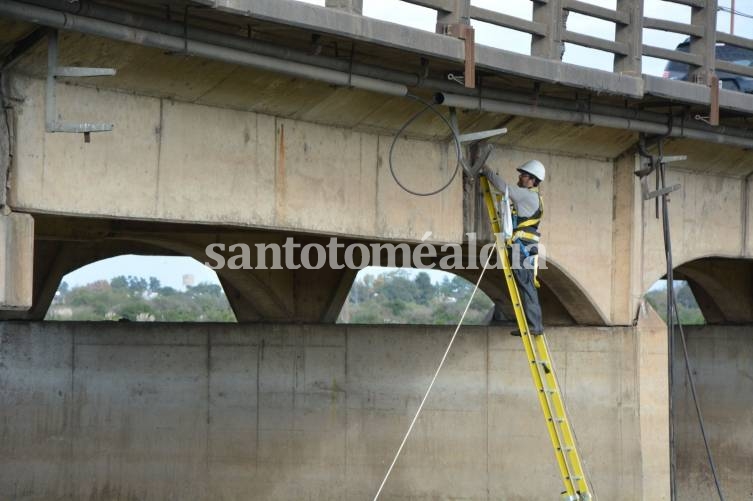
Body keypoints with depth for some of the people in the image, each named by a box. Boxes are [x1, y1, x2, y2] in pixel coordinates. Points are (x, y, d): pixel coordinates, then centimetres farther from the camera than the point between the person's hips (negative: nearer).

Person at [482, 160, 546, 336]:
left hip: (522, 248, -10)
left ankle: (534, 326, -12)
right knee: (527, 287, 10)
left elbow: (504, 188, -14)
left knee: (526, 287, -10)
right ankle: (535, 325, 12)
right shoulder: (533, 197, 21)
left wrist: (487, 171, -3)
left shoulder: (527, 195, -9)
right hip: (525, 248, 10)